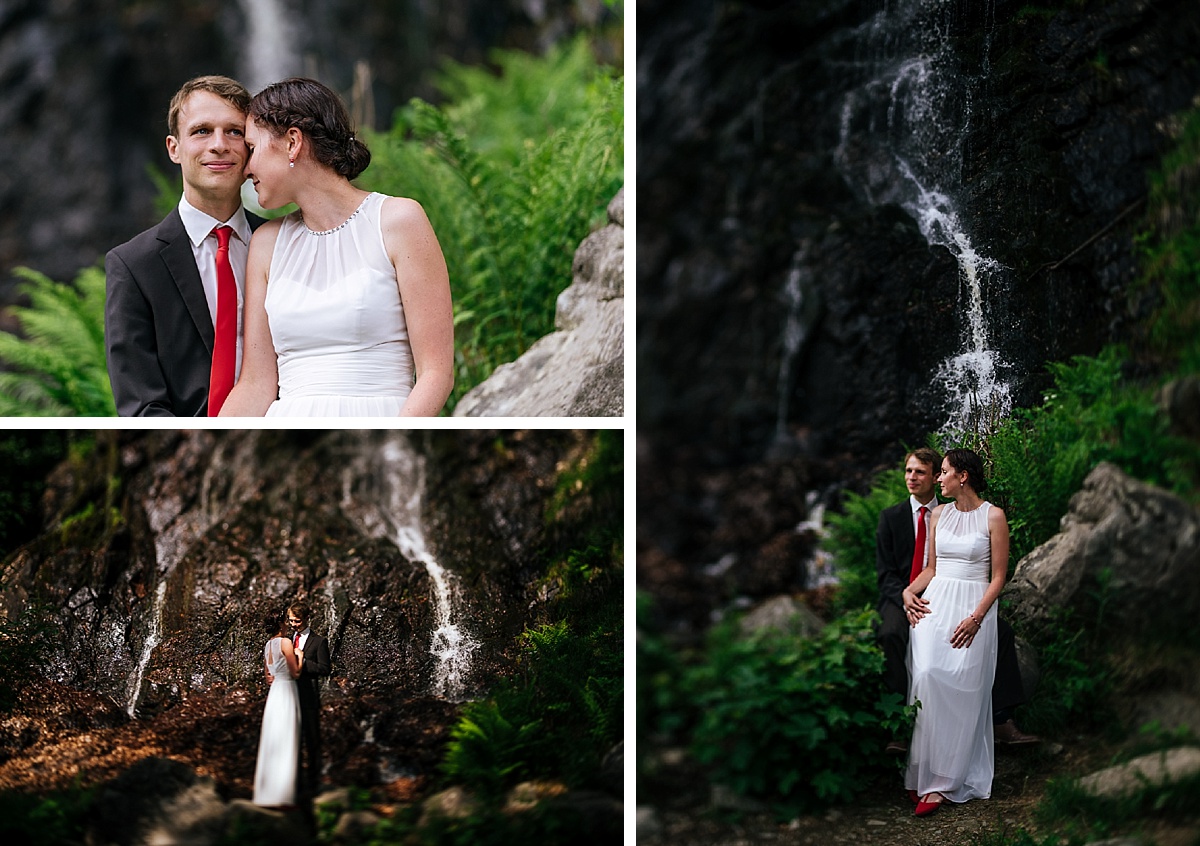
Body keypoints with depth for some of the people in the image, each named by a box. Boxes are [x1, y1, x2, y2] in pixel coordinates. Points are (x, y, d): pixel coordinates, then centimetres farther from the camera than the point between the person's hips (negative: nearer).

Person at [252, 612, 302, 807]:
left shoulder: (268, 646, 12)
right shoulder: (285, 642, -12)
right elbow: (295, 672, -12)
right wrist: (300, 655, 0)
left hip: (274, 693, 8)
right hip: (287, 693, -8)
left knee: (272, 744, 12)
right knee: (285, 745, -5)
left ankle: (267, 792, 15)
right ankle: (281, 796, -6)